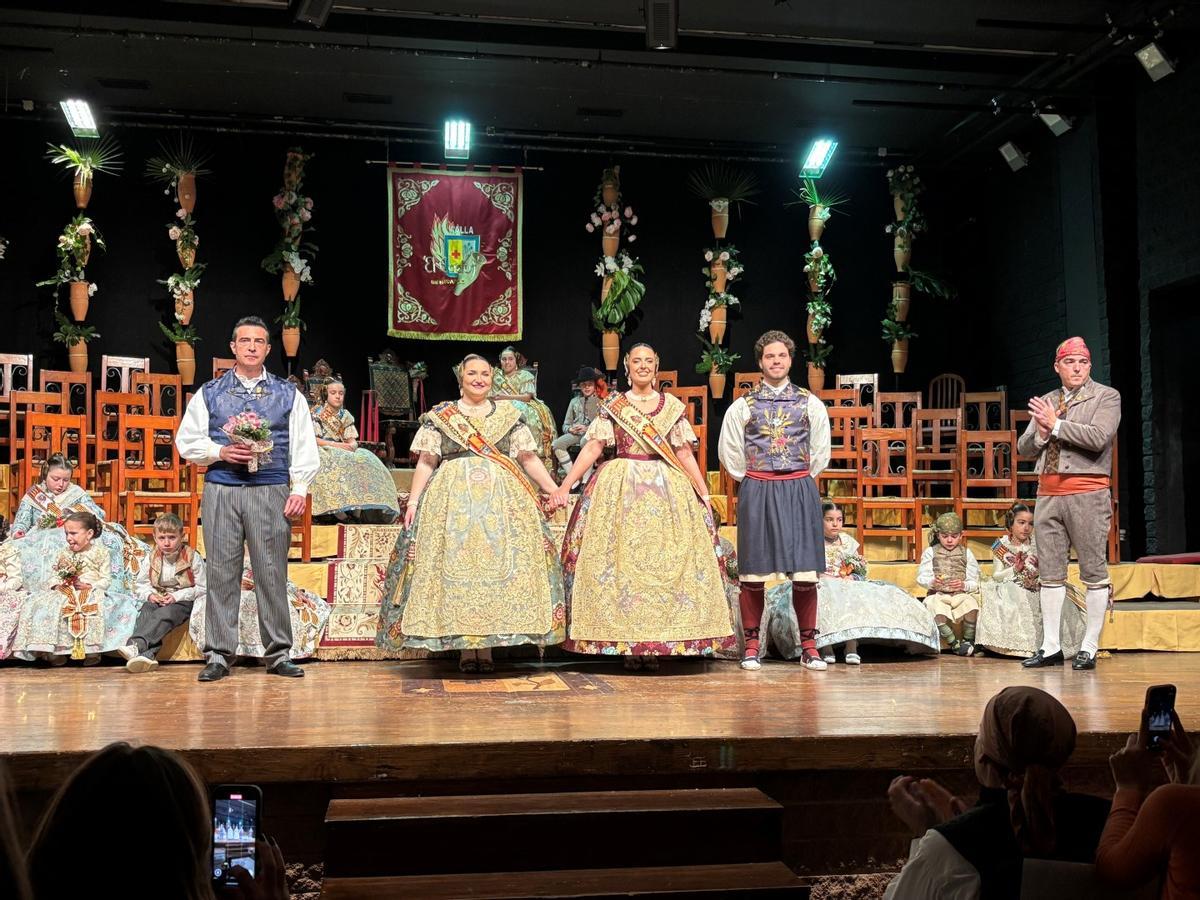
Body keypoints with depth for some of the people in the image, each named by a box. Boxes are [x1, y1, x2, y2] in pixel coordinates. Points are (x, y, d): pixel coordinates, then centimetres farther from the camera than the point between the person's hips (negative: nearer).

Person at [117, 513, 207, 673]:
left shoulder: (193, 558, -5)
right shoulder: (152, 559, 8)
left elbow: (202, 588, -6)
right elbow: (141, 585, 16)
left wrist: (177, 596, -16)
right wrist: (150, 595, -7)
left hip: (183, 601, -4)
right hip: (156, 600, 4)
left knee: (165, 614, -35)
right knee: (146, 611, -30)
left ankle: (136, 645, -53)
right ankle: (148, 654, -49)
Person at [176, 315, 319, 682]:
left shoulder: (288, 394, 11)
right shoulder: (209, 393, 12)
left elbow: (304, 446, 7)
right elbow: (187, 441, 10)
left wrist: (299, 489, -2)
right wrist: (221, 452, -7)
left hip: (271, 491, 0)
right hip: (221, 490, 1)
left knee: (272, 572, 0)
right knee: (222, 572, 1)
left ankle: (278, 653, 8)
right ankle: (218, 654, 8)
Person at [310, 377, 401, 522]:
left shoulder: (346, 416, 15)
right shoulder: (318, 413, 2)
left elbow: (352, 440, 8)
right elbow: (313, 439, -9)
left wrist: (352, 445, -18)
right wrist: (336, 445, -20)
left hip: (345, 452, 4)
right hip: (324, 451, -4)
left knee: (366, 459, -23)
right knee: (335, 462, -38)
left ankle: (360, 505, -31)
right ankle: (337, 506, -41)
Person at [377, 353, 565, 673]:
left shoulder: (509, 414, 15)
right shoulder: (439, 416, 11)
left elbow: (529, 458, 13)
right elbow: (426, 463, 7)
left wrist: (554, 489, 4)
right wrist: (413, 501, -3)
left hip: (503, 499, 1)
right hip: (452, 499, -1)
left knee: (499, 566, -5)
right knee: (454, 566, -7)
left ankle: (487, 645, 0)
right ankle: (464, 647, -1)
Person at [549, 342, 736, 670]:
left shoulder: (673, 406, 9)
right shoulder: (612, 406, 6)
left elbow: (684, 453, 9)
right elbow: (592, 448, 2)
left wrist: (703, 493, 3)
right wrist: (564, 486, -6)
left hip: (667, 490, 1)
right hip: (620, 490, -1)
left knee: (665, 561, -2)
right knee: (621, 560, -4)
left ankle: (656, 643, 3)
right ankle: (626, 642, 2)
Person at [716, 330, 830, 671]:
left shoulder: (810, 403, 8)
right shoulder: (743, 406, 5)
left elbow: (820, 452, 14)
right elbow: (730, 453, 11)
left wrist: (799, 481, 12)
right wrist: (752, 482, 10)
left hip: (800, 490, 1)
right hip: (756, 492, 0)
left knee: (805, 572, 0)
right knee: (752, 571, 1)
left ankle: (808, 646, 11)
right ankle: (751, 645, 12)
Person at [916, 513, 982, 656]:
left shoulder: (966, 553, 10)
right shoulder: (931, 552, 8)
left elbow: (975, 582, 6)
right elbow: (921, 577, 1)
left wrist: (964, 585, -16)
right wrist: (932, 582, -21)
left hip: (962, 594, 1)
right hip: (938, 595, -1)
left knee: (971, 607, -33)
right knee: (937, 613, -35)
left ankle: (968, 641, -8)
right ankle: (954, 643, -16)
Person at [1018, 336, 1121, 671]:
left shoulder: (1106, 396, 1)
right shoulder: (1046, 401, 17)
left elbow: (1098, 438, -16)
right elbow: (1024, 448, 14)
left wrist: (1056, 424, -9)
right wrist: (1041, 432, -7)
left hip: (1087, 493, -5)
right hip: (1048, 492, 5)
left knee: (1094, 571, -3)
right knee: (1050, 571, 6)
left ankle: (1089, 647, 2)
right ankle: (1050, 647, 11)